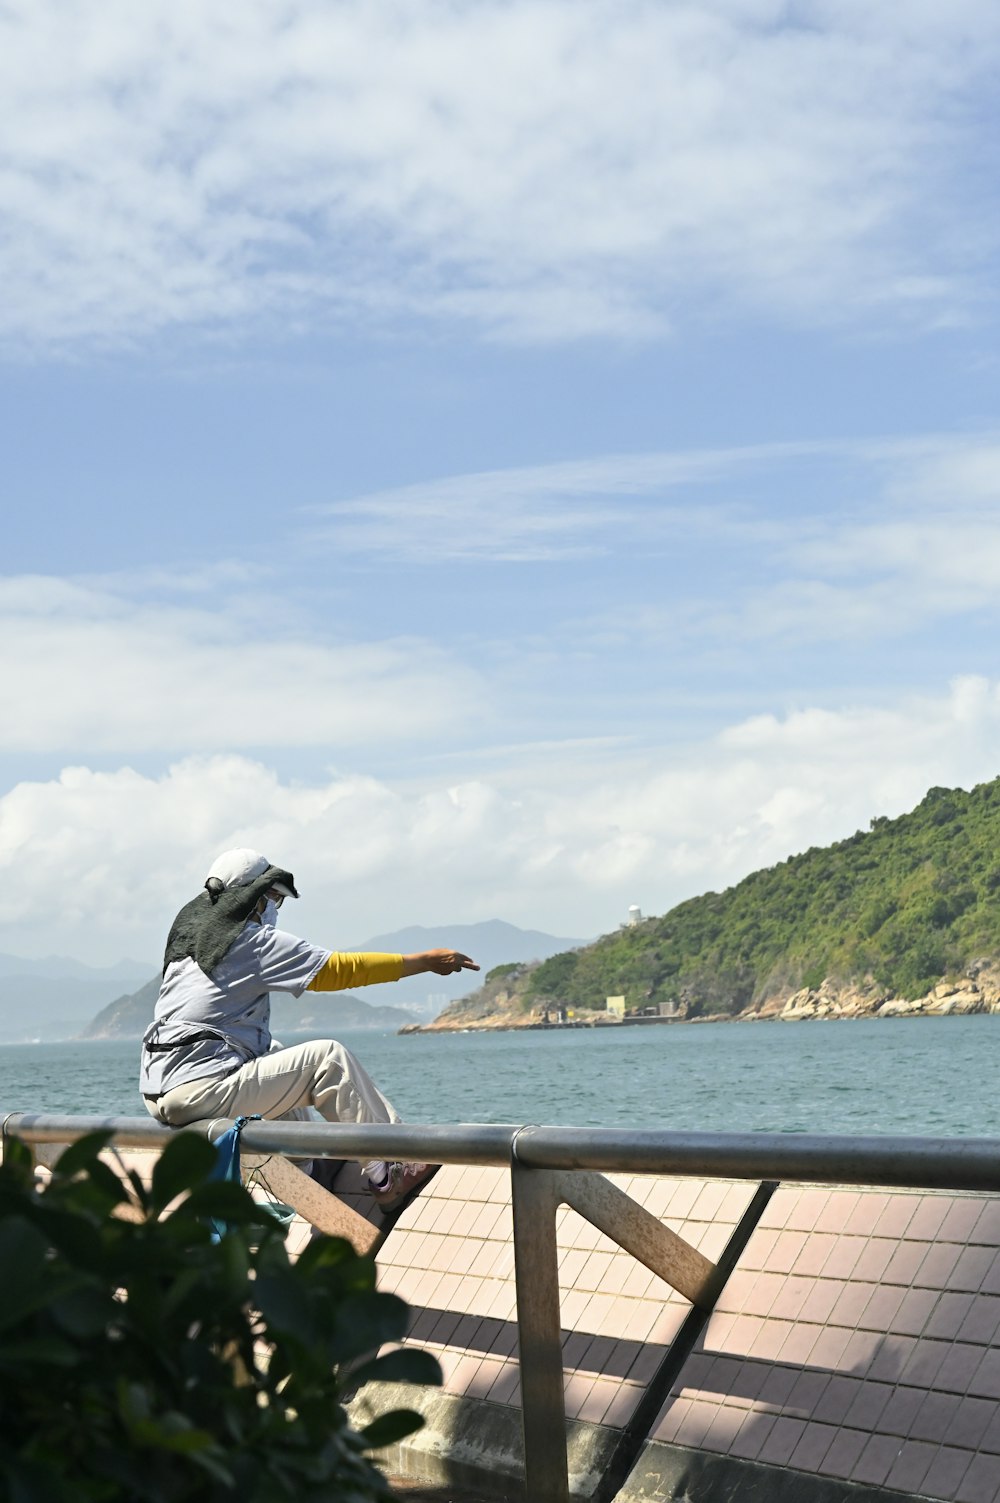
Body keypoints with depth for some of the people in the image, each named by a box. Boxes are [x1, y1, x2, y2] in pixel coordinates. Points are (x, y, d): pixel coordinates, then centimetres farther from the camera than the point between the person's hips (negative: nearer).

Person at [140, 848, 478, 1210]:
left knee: (276, 1055, 30)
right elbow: (338, 970, -6)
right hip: (197, 1091, -10)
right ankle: (387, 1177, -5)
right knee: (327, 1057, -5)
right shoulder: (250, 940, -7)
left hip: (158, 1094, 10)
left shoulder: (189, 934, 17)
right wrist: (426, 961, 0)